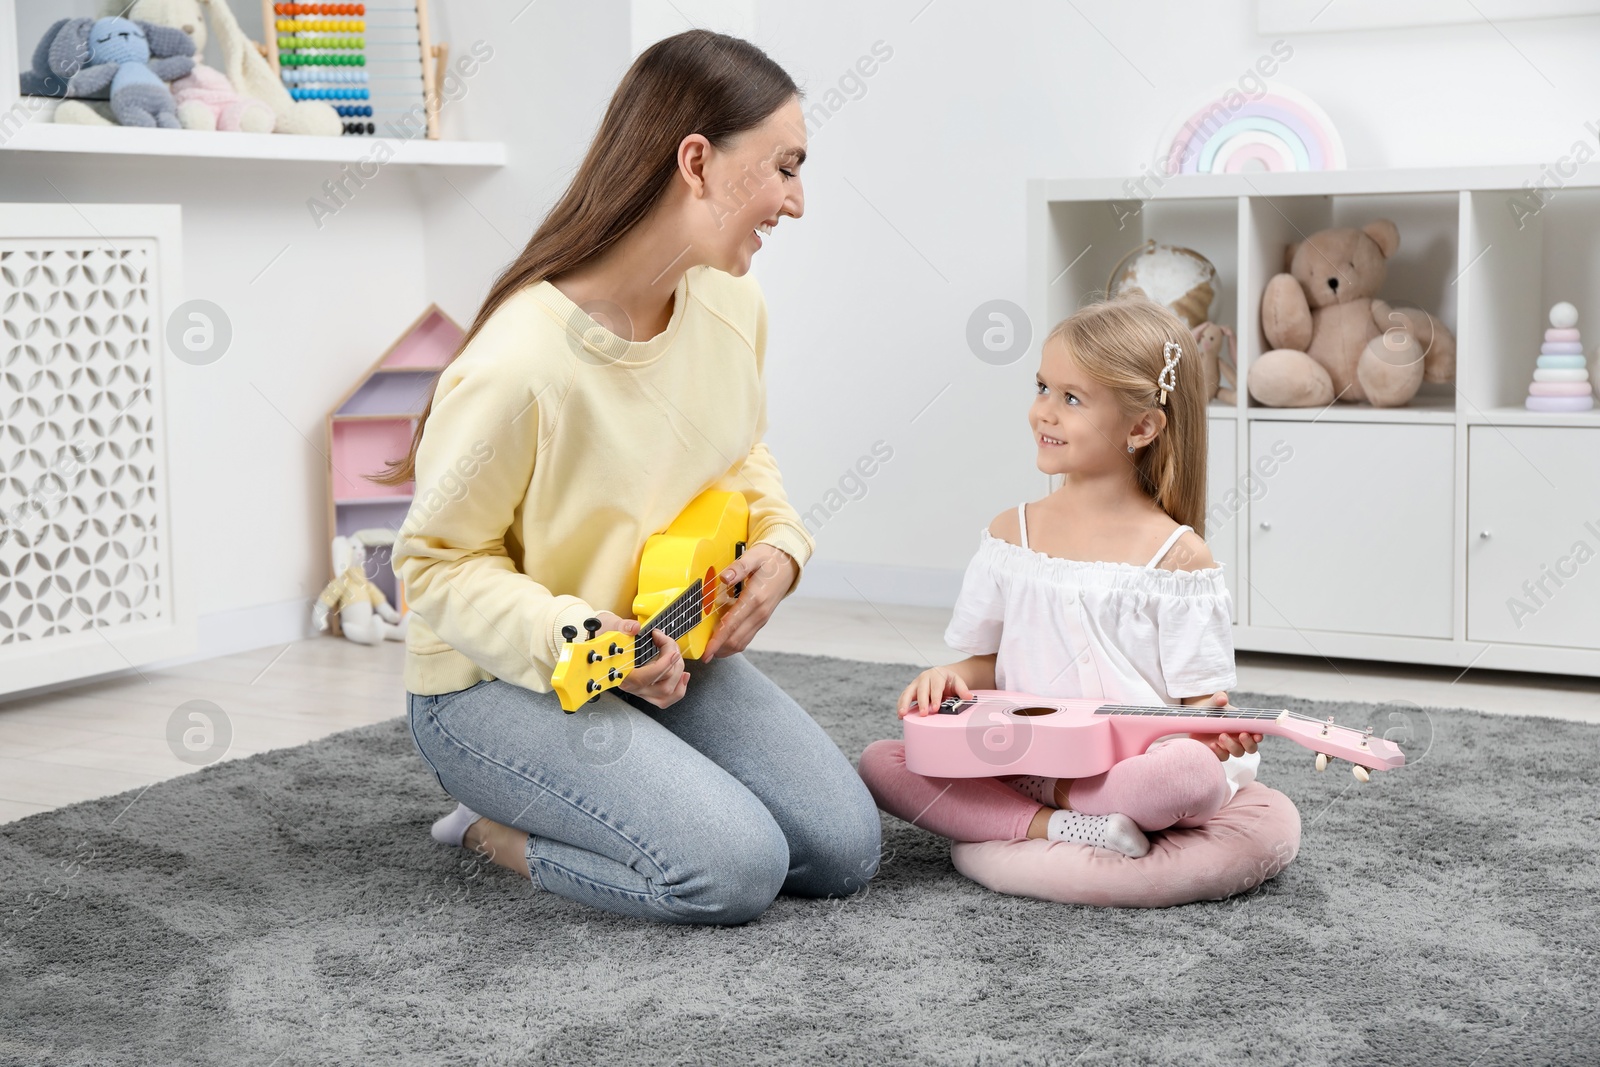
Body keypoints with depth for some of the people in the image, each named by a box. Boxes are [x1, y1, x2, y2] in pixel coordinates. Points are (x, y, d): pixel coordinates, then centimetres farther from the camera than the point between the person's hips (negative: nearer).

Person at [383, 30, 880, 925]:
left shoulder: (732, 304, -6)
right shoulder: (518, 364, -29)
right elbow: (438, 564, -18)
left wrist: (780, 545, -7)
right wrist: (572, 637, -33)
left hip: (667, 648, 7)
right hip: (501, 679, -7)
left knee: (845, 851, -3)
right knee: (736, 870, -23)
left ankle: (619, 788, 16)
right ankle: (497, 827, 2)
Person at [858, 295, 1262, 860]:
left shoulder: (1175, 556, -4)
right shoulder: (1011, 533, 9)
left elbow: (1199, 697, -4)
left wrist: (1217, 727, -27)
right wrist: (950, 678, -6)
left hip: (1132, 765, -3)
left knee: (1199, 775, -36)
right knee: (880, 761, -16)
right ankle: (1055, 827, -23)